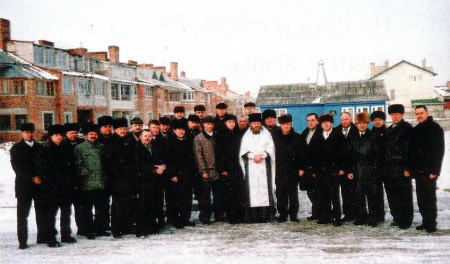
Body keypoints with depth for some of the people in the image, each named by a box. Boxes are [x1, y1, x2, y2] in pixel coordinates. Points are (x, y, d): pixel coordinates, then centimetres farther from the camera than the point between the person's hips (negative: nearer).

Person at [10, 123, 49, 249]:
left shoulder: (40, 148, 14)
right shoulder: (16, 148, 4)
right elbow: (17, 167, -4)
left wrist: (40, 177, -3)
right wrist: (32, 178, -13)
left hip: (40, 184, 3)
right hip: (24, 185, -3)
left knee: (42, 212, 4)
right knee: (22, 214, 0)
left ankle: (43, 237, 13)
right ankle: (22, 241, 6)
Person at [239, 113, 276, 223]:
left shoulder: (266, 135, 12)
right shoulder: (246, 136, 14)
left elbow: (270, 151, 5)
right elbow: (243, 153, 7)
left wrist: (262, 155, -13)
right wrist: (253, 156, -11)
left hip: (264, 167, -1)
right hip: (251, 167, 1)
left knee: (264, 188, -7)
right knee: (252, 189, -5)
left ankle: (266, 216, -5)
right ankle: (252, 217, -6)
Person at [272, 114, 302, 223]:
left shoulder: (296, 136, 3)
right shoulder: (275, 136, 5)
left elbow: (300, 153, 2)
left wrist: (300, 167, -4)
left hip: (292, 169, -1)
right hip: (279, 169, 1)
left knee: (293, 192, 4)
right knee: (281, 193, 3)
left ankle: (293, 214, 12)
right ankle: (282, 214, 11)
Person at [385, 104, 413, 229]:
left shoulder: (407, 128, -5)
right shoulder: (389, 130, 17)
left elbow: (410, 149, -11)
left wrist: (408, 168, -17)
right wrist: (385, 166, 12)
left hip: (402, 168, -7)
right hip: (390, 169, 7)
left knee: (404, 195, -1)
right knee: (392, 195, 11)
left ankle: (406, 220, 7)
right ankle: (397, 218, 21)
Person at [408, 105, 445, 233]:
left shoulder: (435, 128, -5)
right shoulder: (415, 130, 16)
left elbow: (439, 150, -11)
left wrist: (434, 170, -17)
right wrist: (410, 168, 10)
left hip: (428, 171, -7)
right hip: (418, 170, 7)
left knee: (429, 198, -5)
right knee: (421, 198, 9)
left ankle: (431, 224, 1)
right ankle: (425, 222, 18)